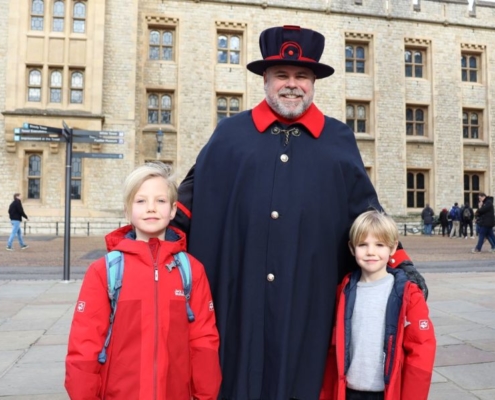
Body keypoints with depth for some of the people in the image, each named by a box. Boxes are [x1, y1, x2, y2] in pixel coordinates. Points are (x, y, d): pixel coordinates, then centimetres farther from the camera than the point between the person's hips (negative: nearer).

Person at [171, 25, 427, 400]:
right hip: (238, 295, 0)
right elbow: (194, 193, 9)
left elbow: (365, 209, 10)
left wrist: (398, 262, 3)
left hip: (308, 298, 1)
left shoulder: (340, 140, 7)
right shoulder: (230, 133, 6)